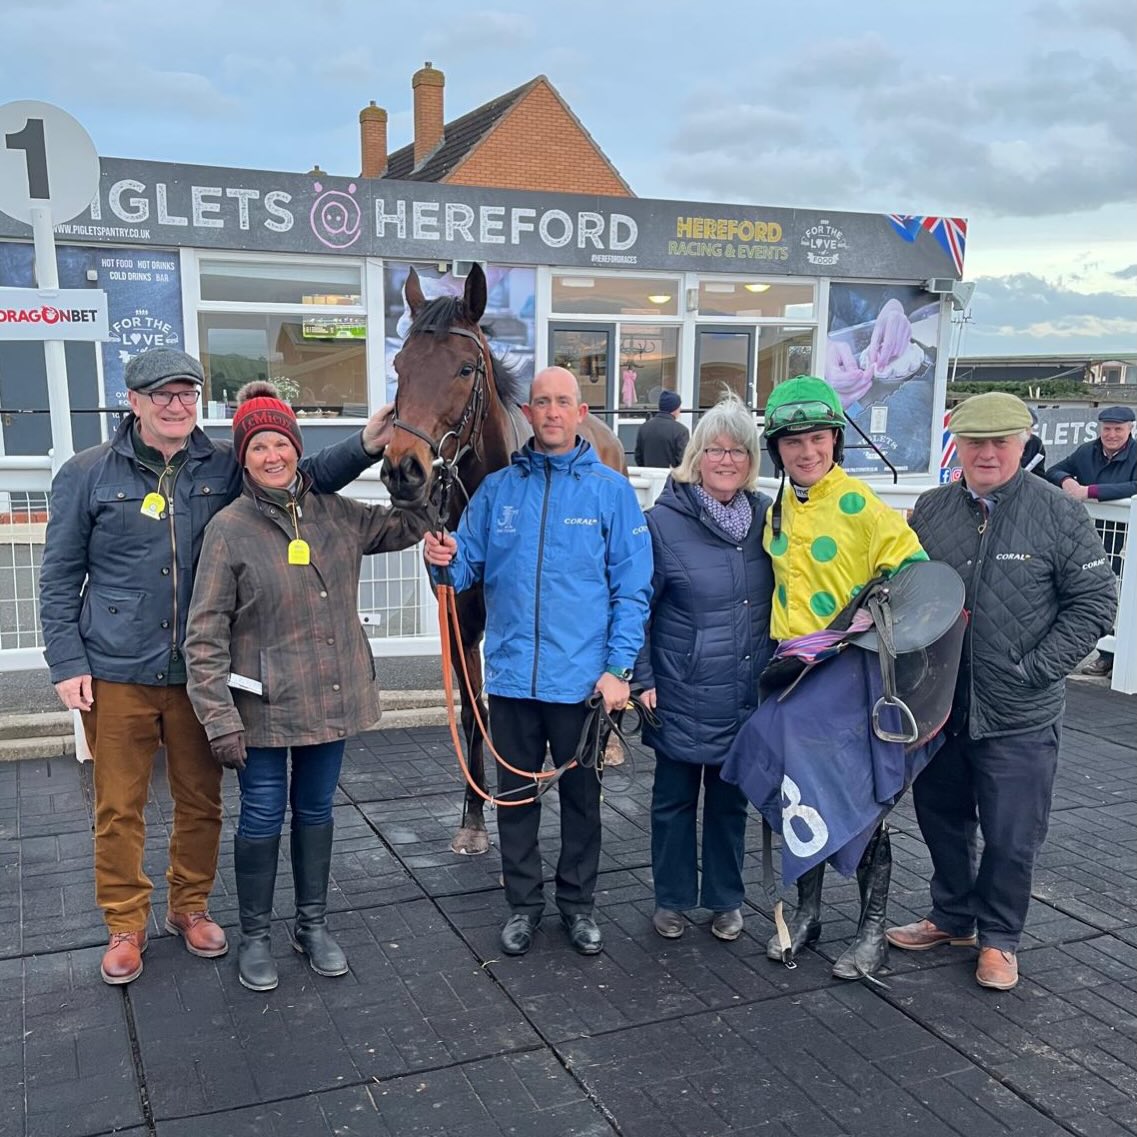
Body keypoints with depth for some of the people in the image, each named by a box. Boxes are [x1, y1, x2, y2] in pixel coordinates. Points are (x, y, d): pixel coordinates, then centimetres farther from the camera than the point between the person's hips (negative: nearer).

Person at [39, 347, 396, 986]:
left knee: (202, 800, 12)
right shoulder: (89, 474, -1)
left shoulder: (226, 468, 2)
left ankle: (190, 907, 33)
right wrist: (67, 663, -3)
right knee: (119, 808, 7)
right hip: (116, 674, -1)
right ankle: (126, 925, 26)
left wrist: (367, 445, -12)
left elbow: (306, 477, 5)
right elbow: (60, 577, 3)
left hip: (198, 671, 2)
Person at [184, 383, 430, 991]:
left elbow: (407, 527, 16)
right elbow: (205, 634, -12)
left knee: (315, 811, 17)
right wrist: (219, 719, -17)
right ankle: (254, 935, 28)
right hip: (264, 707, -4)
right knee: (262, 818, 7)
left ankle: (313, 925, 34)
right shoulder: (229, 529, -12)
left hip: (333, 698, 4)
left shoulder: (335, 513, 2)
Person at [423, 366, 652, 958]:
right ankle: (523, 903, 32)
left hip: (583, 679, -2)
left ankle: (578, 903, 32)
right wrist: (446, 560, -17)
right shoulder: (497, 488, 3)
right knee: (515, 794, 14)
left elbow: (632, 587, -5)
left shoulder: (611, 489, -4)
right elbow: (470, 566, 6)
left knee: (581, 795, 14)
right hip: (511, 674, 2)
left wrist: (618, 667, -11)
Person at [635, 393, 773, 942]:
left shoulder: (766, 516, 2)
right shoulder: (664, 520, -10)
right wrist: (643, 680, -10)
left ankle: (726, 899, 32)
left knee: (731, 798, 17)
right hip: (683, 693, -3)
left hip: (747, 694, 3)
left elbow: (780, 601, 13)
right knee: (675, 798, 12)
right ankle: (672, 900, 28)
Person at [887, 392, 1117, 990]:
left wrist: (1034, 668, -12)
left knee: (1010, 838, 7)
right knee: (942, 820, 19)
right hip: (938, 708, 4)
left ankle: (999, 938, 29)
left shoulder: (1059, 514, -8)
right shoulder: (930, 510, 2)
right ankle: (951, 916, 40)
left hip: (1019, 717, -4)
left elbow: (1094, 603, -6)